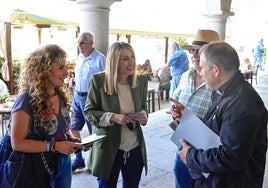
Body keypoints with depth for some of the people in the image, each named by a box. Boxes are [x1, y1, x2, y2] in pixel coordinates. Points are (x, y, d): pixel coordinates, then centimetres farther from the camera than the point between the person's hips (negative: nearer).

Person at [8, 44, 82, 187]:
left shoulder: (61, 96, 3)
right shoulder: (27, 100, -19)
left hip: (63, 164, 7)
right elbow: (17, 143, -20)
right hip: (38, 170, -7)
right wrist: (54, 146, -24)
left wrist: (71, 138, -3)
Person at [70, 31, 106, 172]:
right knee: (74, 129, 12)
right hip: (77, 96, 8)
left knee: (94, 132, 6)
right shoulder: (80, 57, 11)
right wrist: (74, 81, 3)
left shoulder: (100, 59, -14)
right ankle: (78, 159, 28)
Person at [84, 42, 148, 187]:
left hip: (135, 148, 4)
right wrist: (112, 117, -22)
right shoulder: (99, 80, -13)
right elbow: (88, 111, -6)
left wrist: (144, 115, -11)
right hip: (108, 148, -3)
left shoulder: (141, 80, -1)